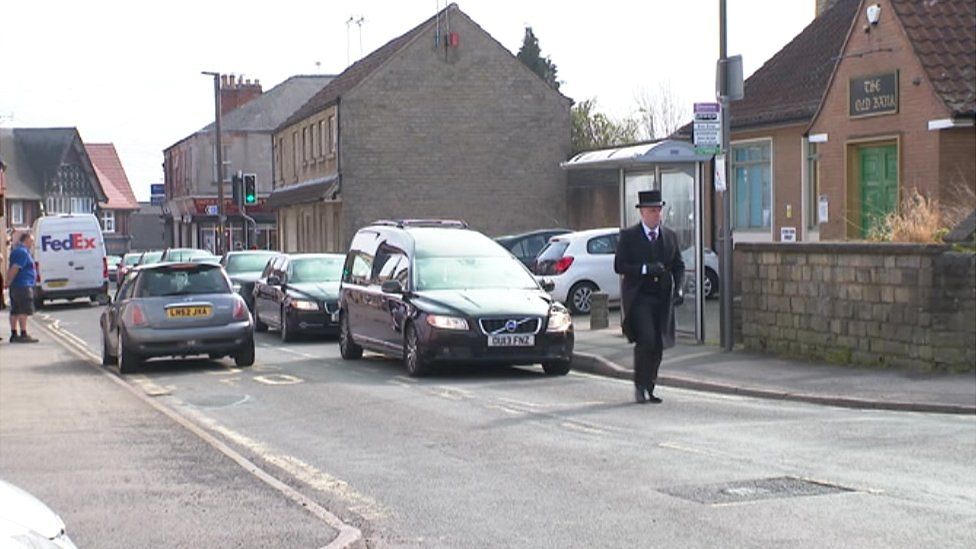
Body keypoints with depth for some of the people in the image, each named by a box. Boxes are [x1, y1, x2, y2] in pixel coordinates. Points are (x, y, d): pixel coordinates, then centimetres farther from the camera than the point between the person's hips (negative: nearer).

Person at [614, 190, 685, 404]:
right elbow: (619, 266, -6)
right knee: (646, 340, -18)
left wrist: (678, 289, -1)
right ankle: (640, 385, -5)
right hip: (638, 297, -4)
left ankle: (648, 389, 15)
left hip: (662, 299, 5)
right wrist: (645, 269, -18)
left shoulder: (670, 236, 11)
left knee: (658, 345, 4)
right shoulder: (628, 236, -1)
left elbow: (678, 265, 15)